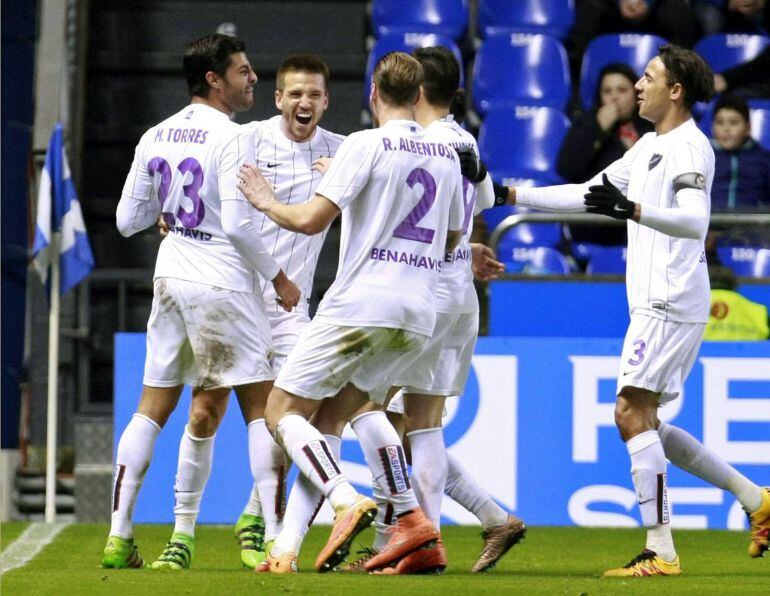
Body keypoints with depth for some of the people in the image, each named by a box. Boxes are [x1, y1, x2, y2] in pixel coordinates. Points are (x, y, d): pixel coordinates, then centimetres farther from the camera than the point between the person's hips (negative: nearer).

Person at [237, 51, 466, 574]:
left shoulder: (365, 145, -7)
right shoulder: (446, 155, 12)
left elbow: (311, 220, -14)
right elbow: (452, 240, 24)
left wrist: (266, 202, 6)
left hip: (361, 302, -7)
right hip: (420, 313, 7)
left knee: (284, 409, 1)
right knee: (353, 395, 27)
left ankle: (347, 502, -22)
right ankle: (411, 519, 13)